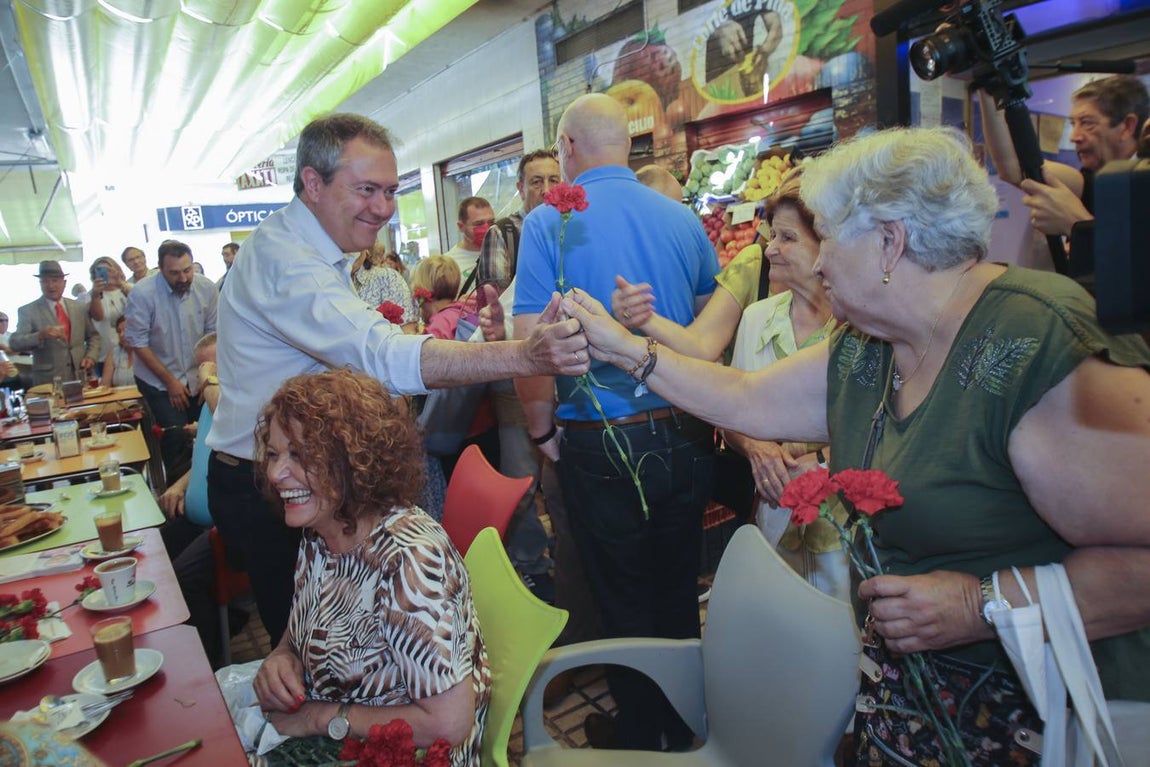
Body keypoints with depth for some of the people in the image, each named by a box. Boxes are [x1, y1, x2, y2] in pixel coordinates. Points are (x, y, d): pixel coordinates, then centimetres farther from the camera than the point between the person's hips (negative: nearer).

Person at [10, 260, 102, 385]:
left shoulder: (79, 308, 10)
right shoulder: (27, 311, 0)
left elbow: (93, 336, 17)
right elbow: (15, 343, -9)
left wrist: (91, 357, 0)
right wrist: (40, 335, -27)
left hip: (80, 377, 3)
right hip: (48, 380, -3)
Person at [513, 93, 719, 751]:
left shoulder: (549, 222, -10)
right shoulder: (682, 218, 3)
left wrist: (543, 429, -1)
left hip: (603, 444, -4)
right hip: (688, 437, 5)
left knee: (626, 601, 13)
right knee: (679, 590, 20)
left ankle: (641, 734, 33)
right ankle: (685, 726, 41)